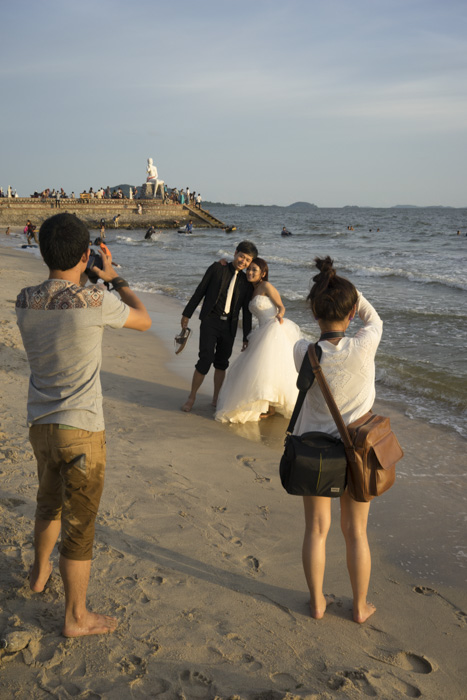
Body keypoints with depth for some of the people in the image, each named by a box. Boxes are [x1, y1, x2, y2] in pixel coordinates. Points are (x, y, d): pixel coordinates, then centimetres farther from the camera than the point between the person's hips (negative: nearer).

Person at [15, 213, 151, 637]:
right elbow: (144, 320, -2)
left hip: (40, 423, 6)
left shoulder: (25, 302, -4)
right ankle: (77, 618, 22)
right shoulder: (96, 301, -21)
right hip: (81, 430, -6)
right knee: (79, 526, 7)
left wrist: (83, 280, 17)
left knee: (49, 503, 30)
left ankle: (40, 572, 54)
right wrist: (114, 278, 9)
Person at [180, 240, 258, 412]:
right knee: (206, 359, -12)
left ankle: (216, 397, 27)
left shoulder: (246, 282, 7)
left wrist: (246, 337, 10)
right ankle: (192, 397, 5)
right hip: (210, 321, -3)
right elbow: (200, 291, 3)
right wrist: (187, 314, 3)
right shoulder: (217, 268, 0)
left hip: (229, 326, 3)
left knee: (222, 363, 10)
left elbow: (247, 311, 10)